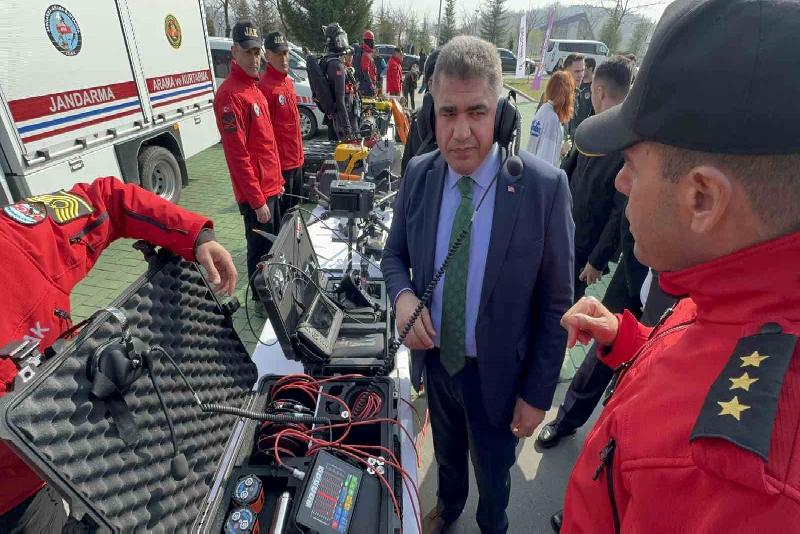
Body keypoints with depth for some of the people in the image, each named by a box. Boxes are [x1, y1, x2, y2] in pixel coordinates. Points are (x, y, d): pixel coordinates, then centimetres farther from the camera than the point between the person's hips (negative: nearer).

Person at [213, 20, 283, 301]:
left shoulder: (254, 87, 13)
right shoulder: (230, 95, -18)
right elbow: (237, 154, -22)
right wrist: (257, 200, -21)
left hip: (270, 186, 10)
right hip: (256, 193, -10)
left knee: (274, 245, 21)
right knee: (260, 251, 3)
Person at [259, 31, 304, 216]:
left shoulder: (287, 81, 11)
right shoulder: (265, 86, -17)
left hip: (296, 160, 9)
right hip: (281, 164, -9)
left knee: (295, 206, 21)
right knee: (282, 214, 2)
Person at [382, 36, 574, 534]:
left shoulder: (545, 187, -22)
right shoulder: (418, 174, -11)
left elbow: (556, 305, -14)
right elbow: (395, 253, 3)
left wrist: (538, 394, -10)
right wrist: (403, 295, -19)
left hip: (497, 373, -3)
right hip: (435, 358, 3)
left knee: (493, 473, 25)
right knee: (447, 451, 31)